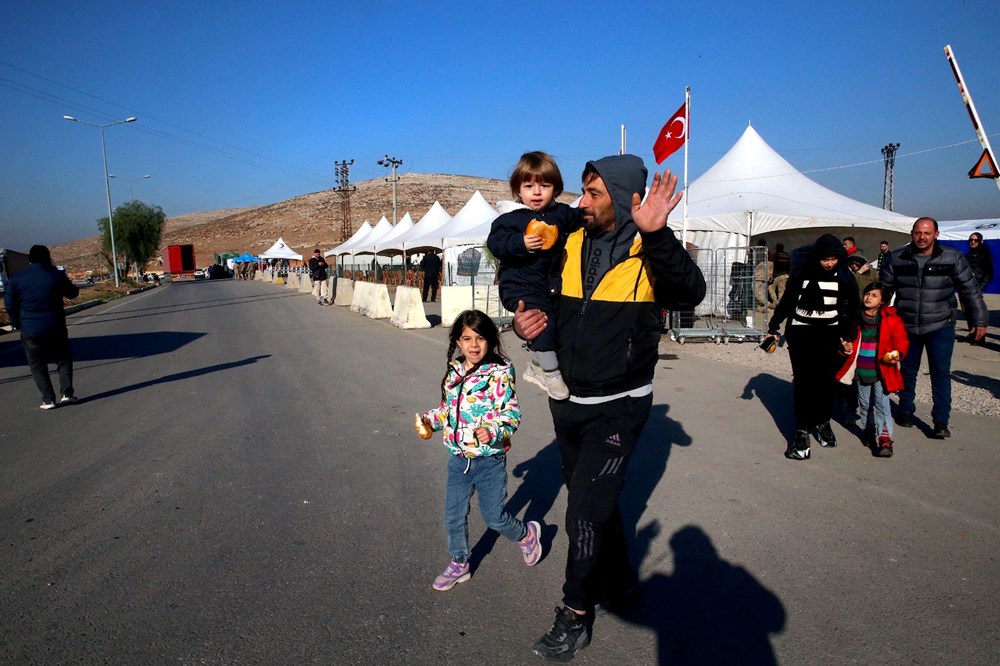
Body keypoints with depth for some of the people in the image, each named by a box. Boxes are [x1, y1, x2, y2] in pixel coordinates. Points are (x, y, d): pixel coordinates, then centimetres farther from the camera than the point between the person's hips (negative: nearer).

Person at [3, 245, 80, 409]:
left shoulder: (16, 279, -2)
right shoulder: (57, 275, -5)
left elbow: (10, 304, 1)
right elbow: (72, 293, 8)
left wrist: (17, 324, 12)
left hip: (30, 330, 0)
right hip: (55, 328, 0)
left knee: (38, 366, 10)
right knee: (64, 360, 15)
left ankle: (48, 399, 6)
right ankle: (66, 393, 5)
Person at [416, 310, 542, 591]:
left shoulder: (500, 373, -15)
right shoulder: (454, 372, 2)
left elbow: (511, 413, -17)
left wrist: (493, 431, -33)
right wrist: (429, 419, 2)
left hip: (489, 460, -5)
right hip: (458, 459, 5)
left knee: (494, 517, 10)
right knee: (453, 517, 14)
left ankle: (527, 534, 41)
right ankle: (459, 564, 37)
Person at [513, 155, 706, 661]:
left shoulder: (651, 252, -13)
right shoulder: (571, 245, 1)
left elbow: (690, 293, -33)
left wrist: (655, 236, -46)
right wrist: (524, 322, -7)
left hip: (618, 406, -6)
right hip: (568, 401, 6)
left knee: (586, 511, -3)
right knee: (595, 499, 20)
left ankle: (575, 618, 18)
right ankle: (618, 581, 44)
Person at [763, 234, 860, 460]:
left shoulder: (844, 279, 0)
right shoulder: (801, 276, -5)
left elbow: (852, 310, 9)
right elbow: (785, 303, 5)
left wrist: (848, 336, 6)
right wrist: (773, 329, 4)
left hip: (829, 334, 2)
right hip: (801, 332, -2)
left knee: (827, 379, 1)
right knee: (803, 380, -7)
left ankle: (823, 422, 23)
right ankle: (801, 431, -4)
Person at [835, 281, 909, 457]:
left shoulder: (891, 319, -7)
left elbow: (902, 340, -4)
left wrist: (898, 354, -21)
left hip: (882, 370, -3)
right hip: (860, 370, 4)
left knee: (881, 403, -8)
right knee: (865, 404, 16)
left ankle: (885, 438, -7)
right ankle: (869, 430, 33)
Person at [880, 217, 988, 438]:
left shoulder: (952, 258, -6)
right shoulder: (896, 258, -3)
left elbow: (970, 290, 0)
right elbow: (884, 289, 5)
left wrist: (979, 320, 2)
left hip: (940, 326, -1)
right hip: (907, 326, 2)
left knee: (941, 372, -3)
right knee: (907, 370, 13)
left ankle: (941, 421, 5)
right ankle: (905, 411, 30)